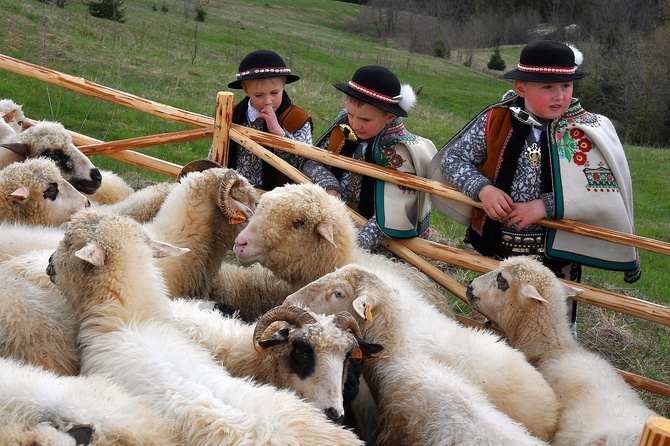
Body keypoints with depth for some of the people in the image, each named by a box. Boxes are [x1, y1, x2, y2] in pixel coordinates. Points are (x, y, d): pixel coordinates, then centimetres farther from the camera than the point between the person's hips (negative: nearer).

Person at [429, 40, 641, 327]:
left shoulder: (587, 132, -13)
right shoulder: (496, 122, -9)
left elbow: (607, 194, -20)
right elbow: (452, 158, -2)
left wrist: (547, 205, -28)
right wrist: (482, 188, -20)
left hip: (556, 255, -2)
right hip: (496, 249, 2)